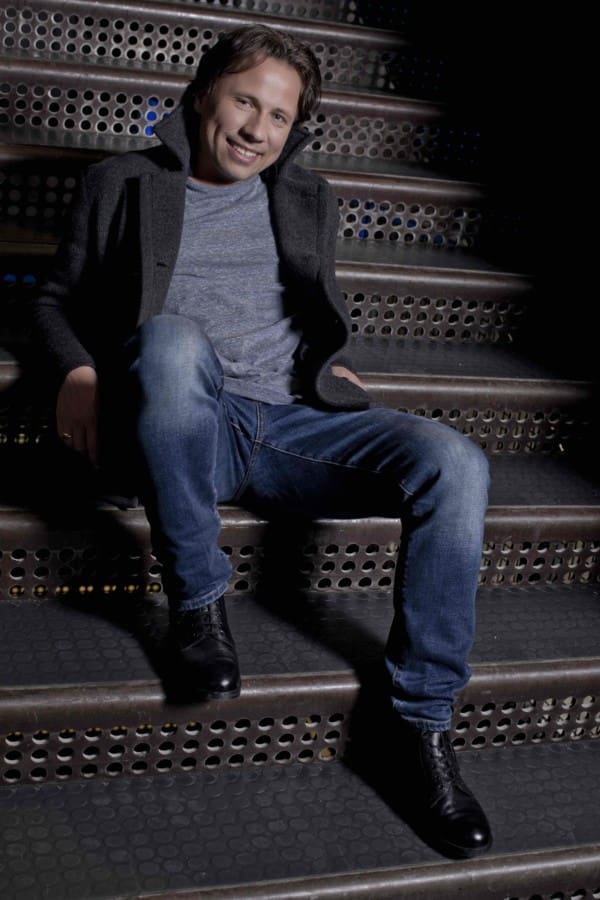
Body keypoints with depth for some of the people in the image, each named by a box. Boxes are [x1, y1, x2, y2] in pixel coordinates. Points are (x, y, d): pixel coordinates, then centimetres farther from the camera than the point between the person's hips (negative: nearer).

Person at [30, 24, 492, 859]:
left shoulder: (308, 198, 24)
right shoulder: (124, 184, 15)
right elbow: (58, 298, 19)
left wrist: (334, 366, 11)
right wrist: (78, 369, -2)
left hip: (293, 422, 3)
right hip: (187, 426, -3)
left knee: (452, 461, -24)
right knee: (171, 337, -39)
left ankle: (424, 723, -13)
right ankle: (197, 598, -21)